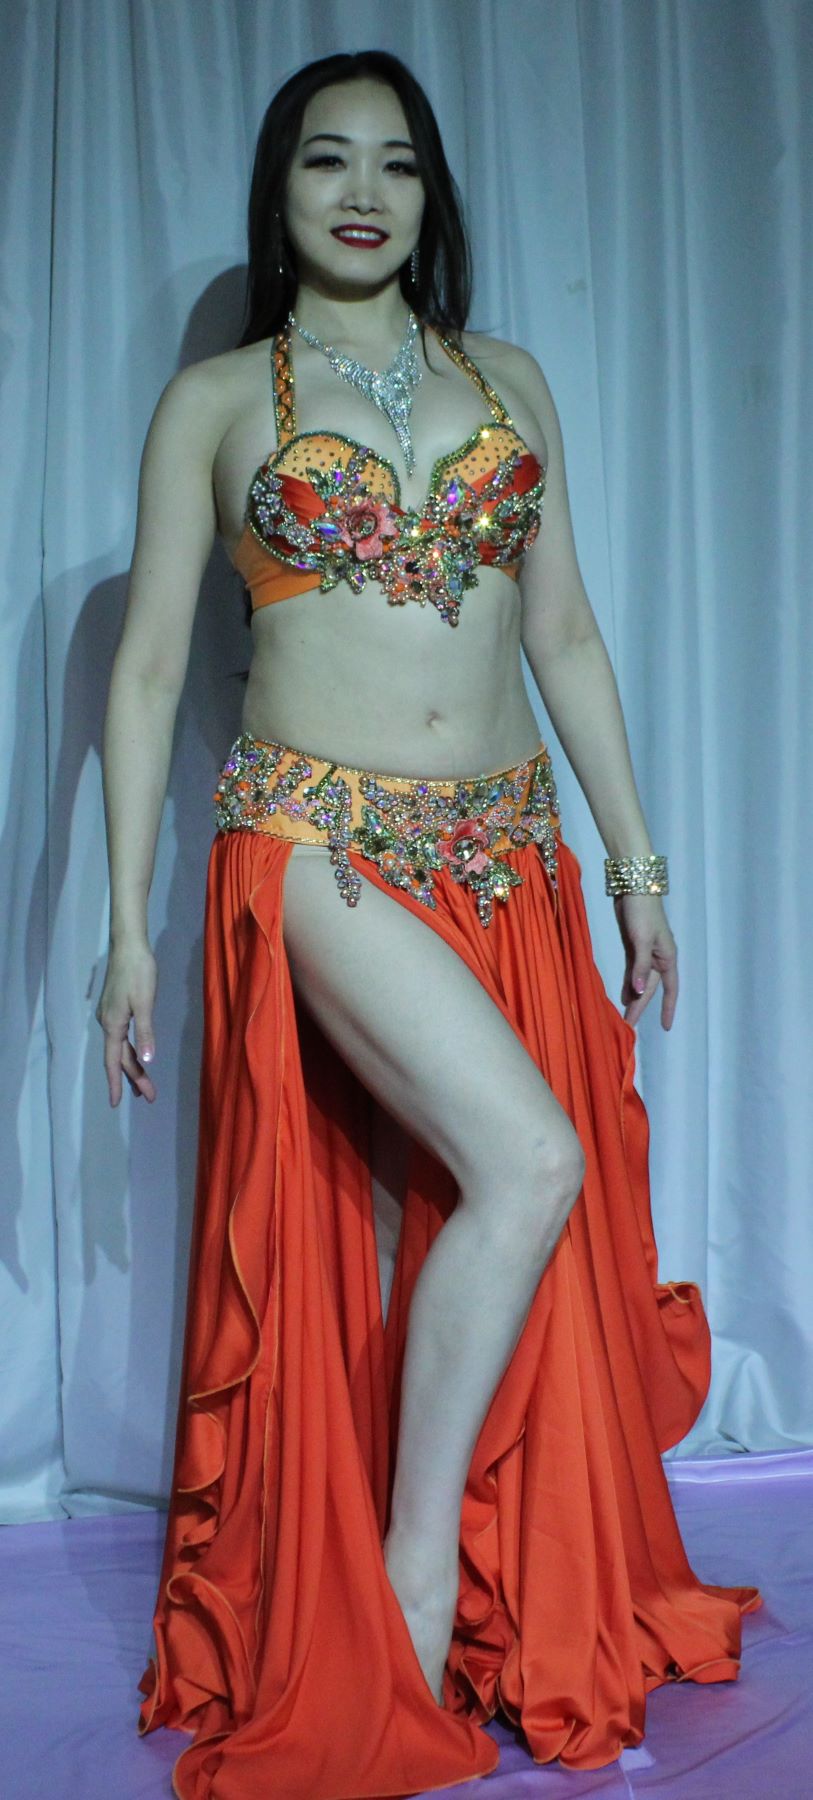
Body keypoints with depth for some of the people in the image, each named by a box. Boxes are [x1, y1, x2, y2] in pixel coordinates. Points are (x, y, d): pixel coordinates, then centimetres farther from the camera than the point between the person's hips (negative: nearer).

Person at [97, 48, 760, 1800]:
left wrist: (636, 851, 10)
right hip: (317, 842, -3)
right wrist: (126, 924, -3)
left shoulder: (510, 381, 14)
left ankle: (532, 1602, 26)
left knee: (437, 1217, 8)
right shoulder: (215, 400, 5)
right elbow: (148, 665, 2)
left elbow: (566, 632, 15)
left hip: (507, 850, 4)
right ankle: (409, 1577, 1)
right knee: (526, 1161, -19)